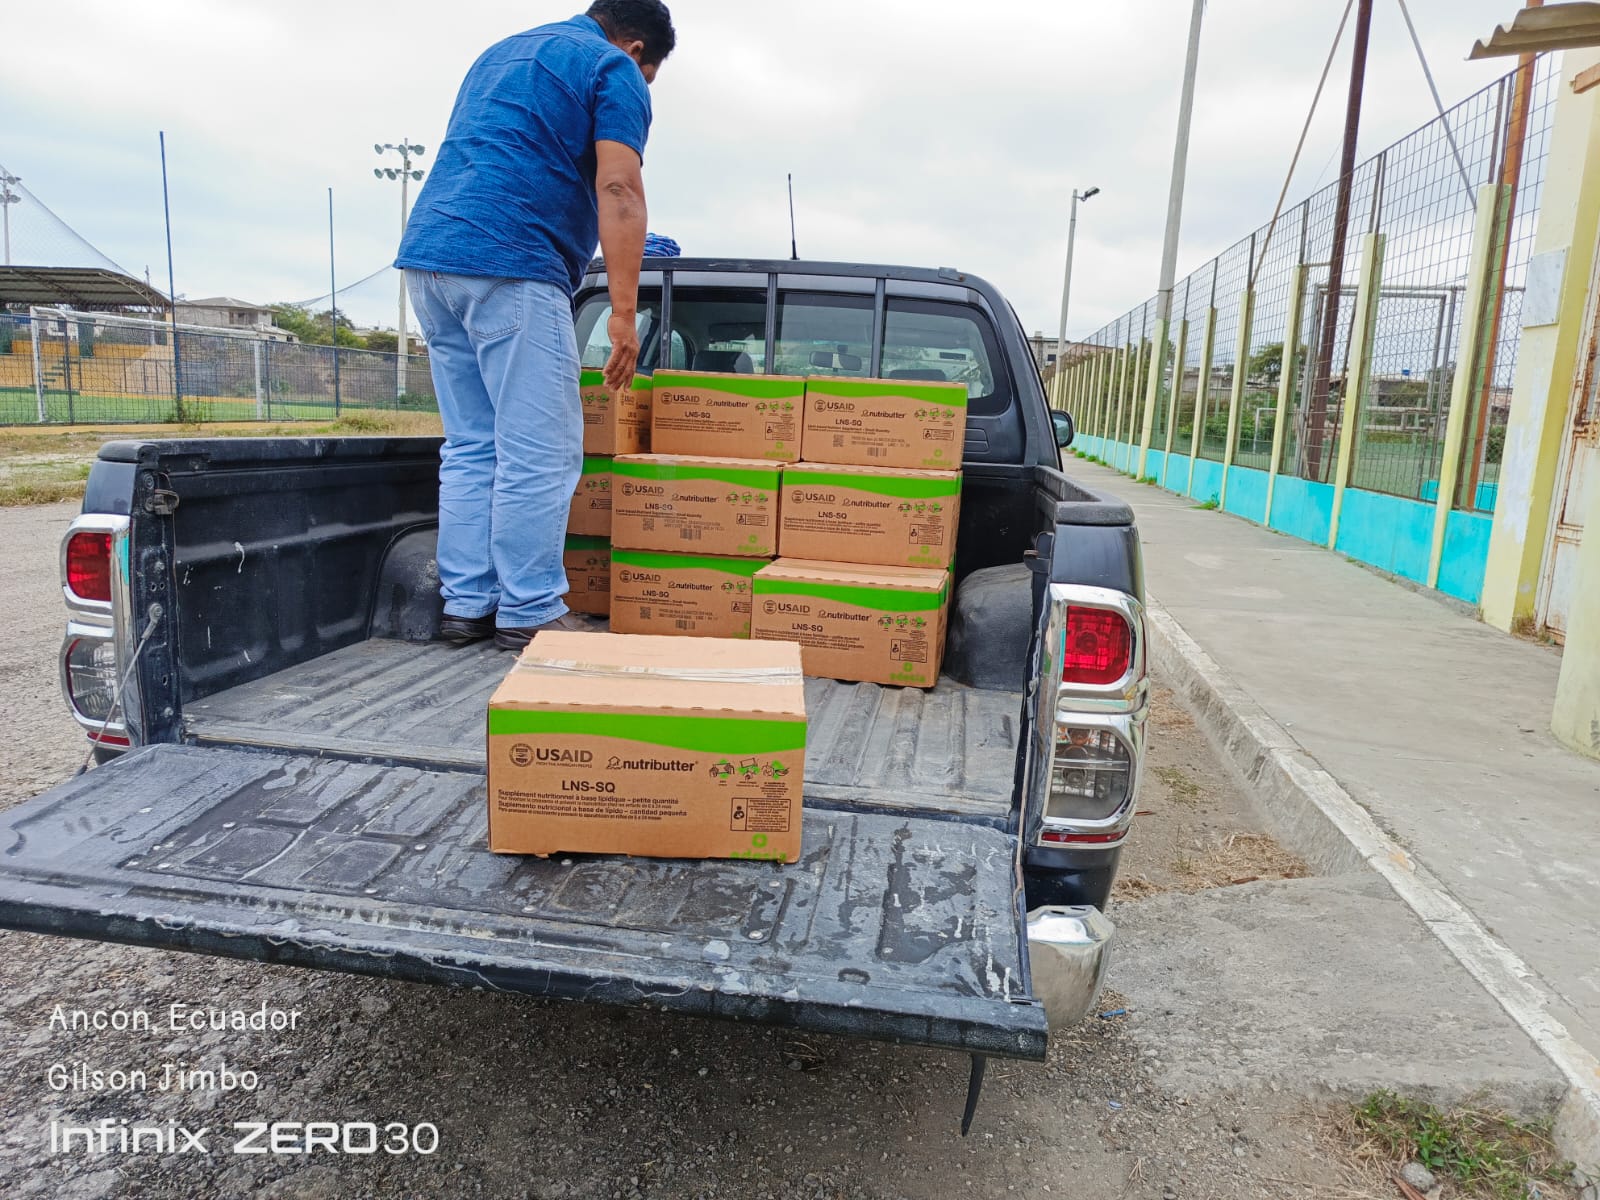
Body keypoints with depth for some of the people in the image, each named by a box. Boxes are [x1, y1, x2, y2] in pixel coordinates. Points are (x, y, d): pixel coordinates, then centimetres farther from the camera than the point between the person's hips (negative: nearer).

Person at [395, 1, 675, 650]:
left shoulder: (500, 53, 30)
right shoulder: (614, 70, 4)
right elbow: (618, 191, -9)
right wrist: (624, 314, -14)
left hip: (426, 255, 9)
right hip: (510, 265, -8)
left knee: (471, 447, 10)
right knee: (539, 452, -5)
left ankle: (465, 604, 11)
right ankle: (529, 613, -2)